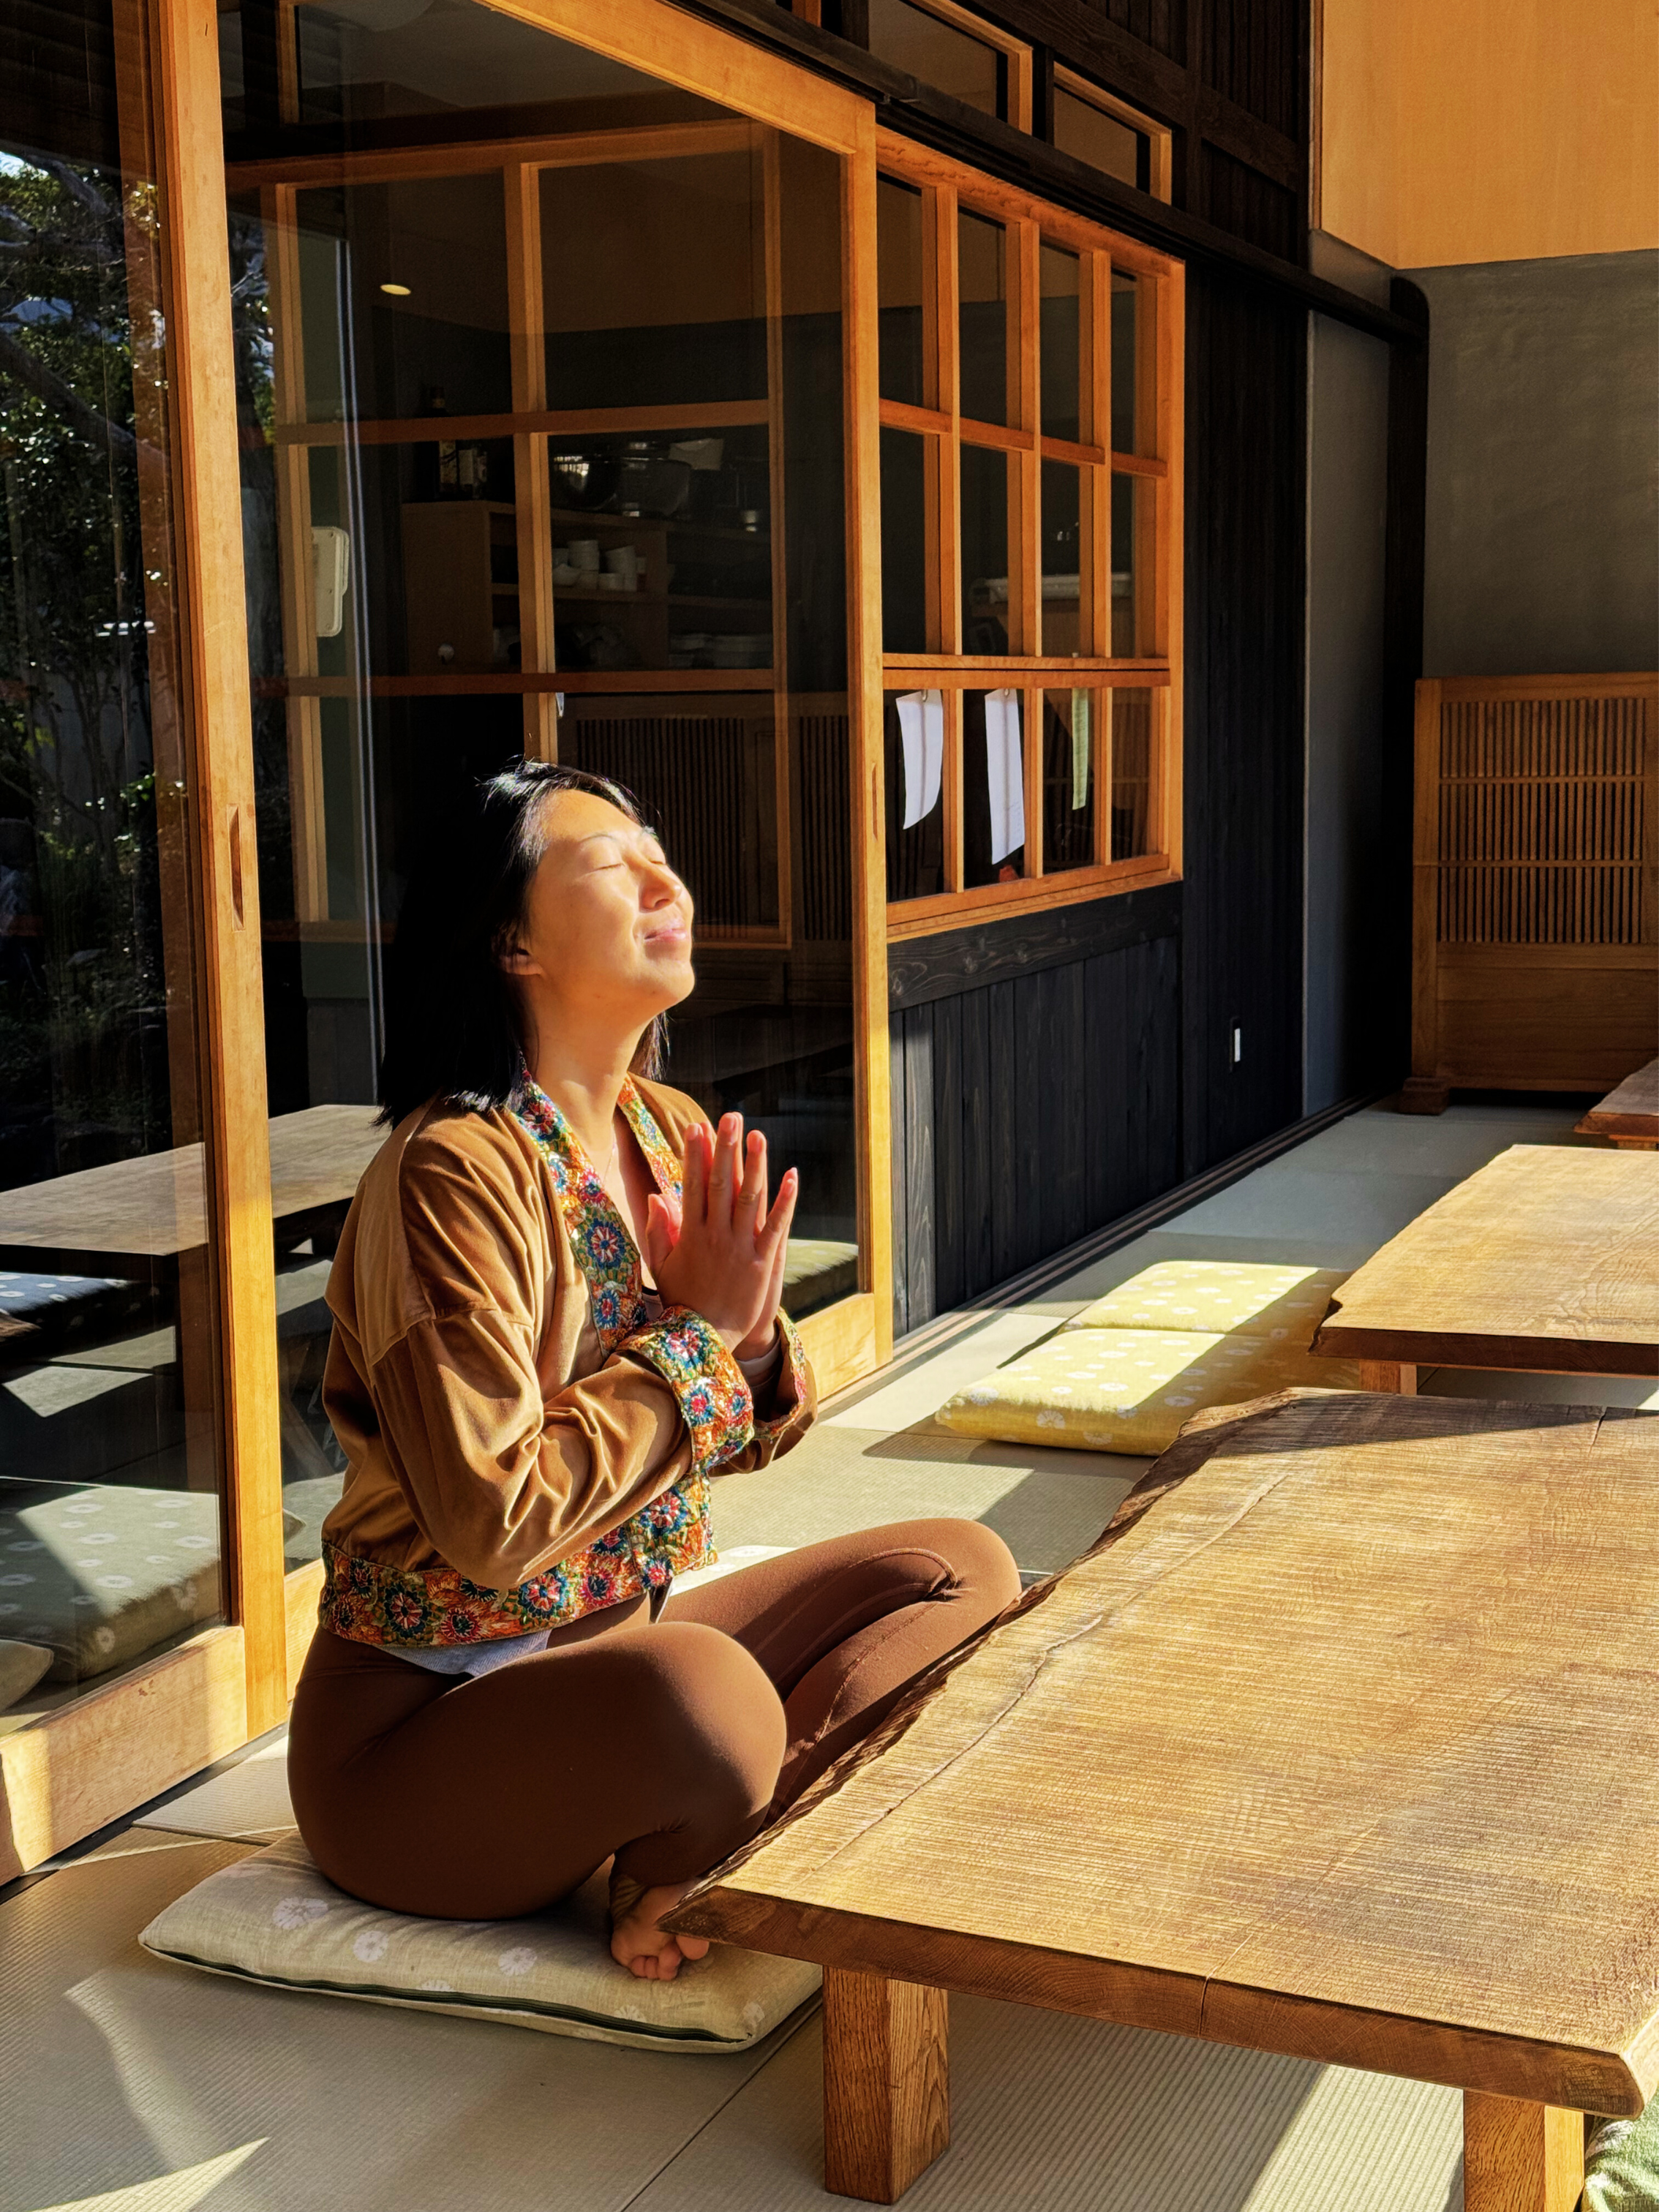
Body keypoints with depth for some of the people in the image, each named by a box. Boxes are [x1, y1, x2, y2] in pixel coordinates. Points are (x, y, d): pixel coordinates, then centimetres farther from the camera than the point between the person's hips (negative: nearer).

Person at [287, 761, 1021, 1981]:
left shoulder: (675, 1135, 3)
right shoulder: (453, 1173, -21)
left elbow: (756, 1433, 10)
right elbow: (494, 1521, -27)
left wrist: (752, 1328, -13)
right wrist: (694, 1332, -18)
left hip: (625, 1638, 9)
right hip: (422, 1730, -8)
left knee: (965, 1571, 1)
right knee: (706, 1692, -38)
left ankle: (688, 1874, -11)